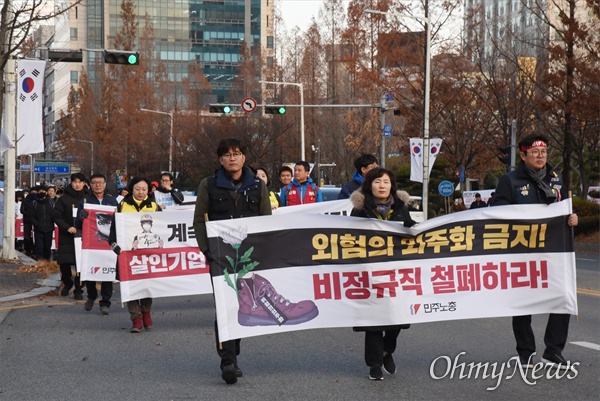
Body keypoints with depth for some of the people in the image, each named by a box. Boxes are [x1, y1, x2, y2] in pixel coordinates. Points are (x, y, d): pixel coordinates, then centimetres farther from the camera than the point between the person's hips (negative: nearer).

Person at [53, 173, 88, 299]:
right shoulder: (64, 199, 0)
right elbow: (57, 216, -2)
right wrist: (67, 227, -16)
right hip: (66, 237, 0)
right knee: (64, 263, 4)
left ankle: (78, 289, 7)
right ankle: (67, 283, 30)